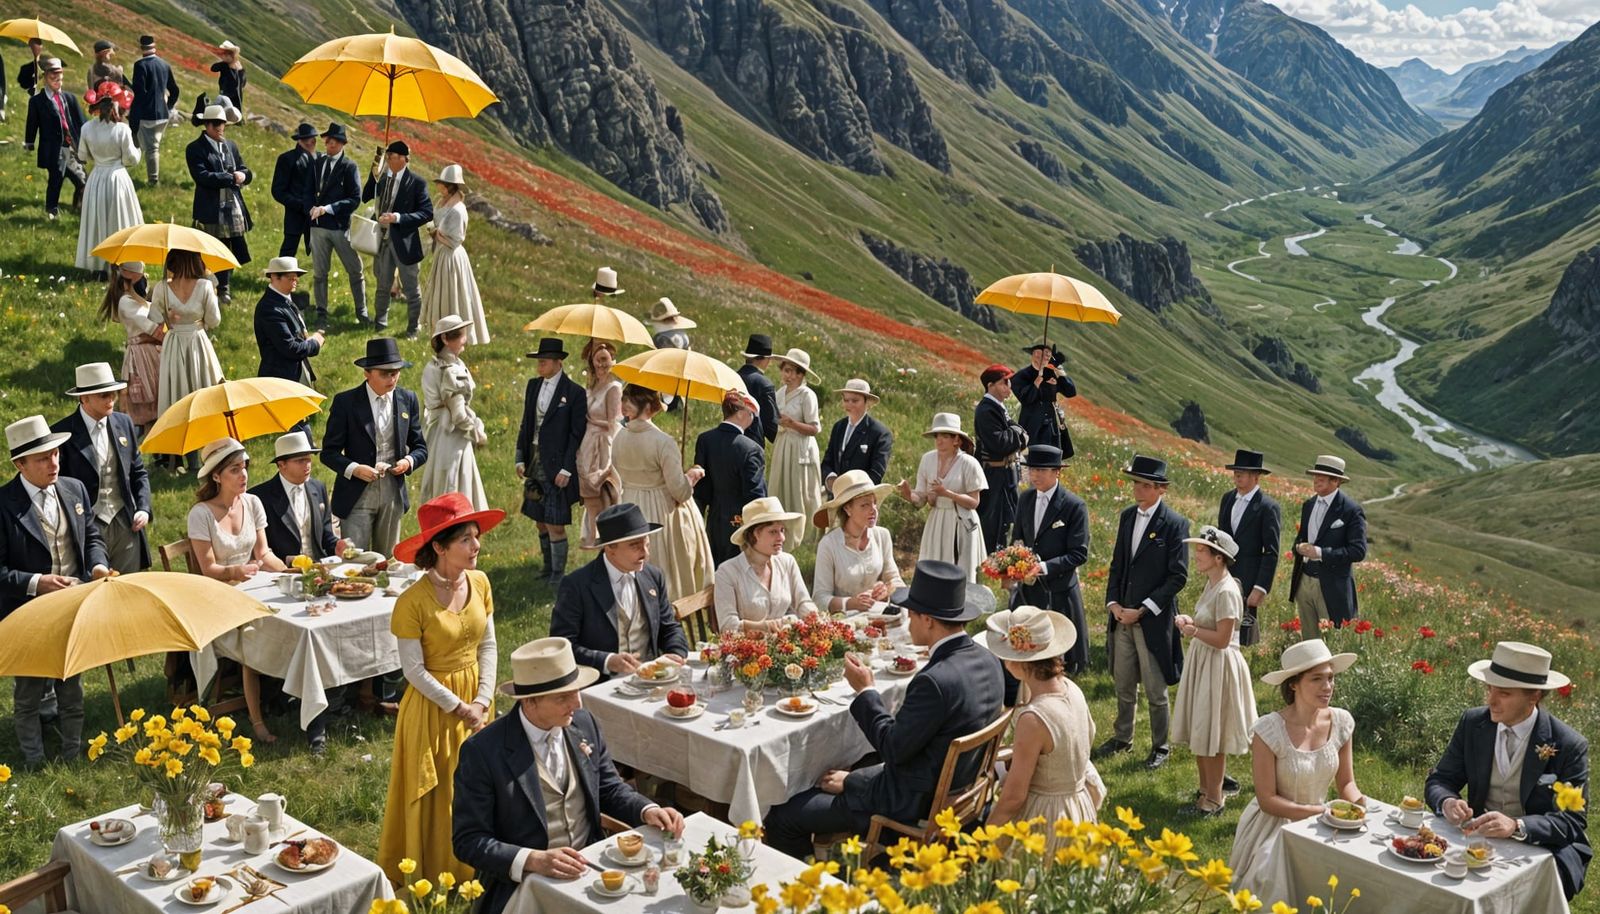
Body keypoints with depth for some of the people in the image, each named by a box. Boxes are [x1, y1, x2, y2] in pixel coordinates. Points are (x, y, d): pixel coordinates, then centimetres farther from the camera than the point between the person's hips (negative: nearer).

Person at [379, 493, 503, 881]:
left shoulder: (479, 583, -4)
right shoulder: (413, 602, -21)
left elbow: (488, 646, 2)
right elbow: (414, 670, -16)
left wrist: (482, 701, -7)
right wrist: (458, 708, -14)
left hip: (477, 704, 5)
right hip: (433, 707, -5)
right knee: (437, 796, 7)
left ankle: (472, 871, 31)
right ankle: (433, 877, 25)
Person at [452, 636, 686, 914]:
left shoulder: (584, 724, 2)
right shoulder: (482, 752, -14)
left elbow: (609, 789, 14)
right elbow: (468, 840, -12)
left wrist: (647, 810, -6)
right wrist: (533, 860, -25)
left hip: (589, 868, 5)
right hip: (522, 883, -5)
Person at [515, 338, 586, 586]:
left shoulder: (574, 393, -9)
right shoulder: (533, 385, 10)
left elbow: (577, 434, -10)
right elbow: (526, 425, 13)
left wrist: (566, 469, -14)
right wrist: (520, 459, 7)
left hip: (557, 465, -6)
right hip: (534, 461, 7)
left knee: (555, 524, -5)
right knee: (540, 522, 13)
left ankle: (558, 574, 6)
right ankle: (548, 569, 25)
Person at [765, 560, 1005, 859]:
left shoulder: (935, 681, -30)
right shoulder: (988, 662, -1)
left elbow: (893, 750, -22)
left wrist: (866, 692, -9)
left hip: (915, 806, -10)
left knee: (782, 817, -2)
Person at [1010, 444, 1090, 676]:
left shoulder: (1074, 506, -13)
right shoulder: (1025, 499, 5)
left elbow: (1079, 554, -15)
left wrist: (1043, 567, -26)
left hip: (1058, 592, -5)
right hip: (1027, 589, 5)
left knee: (1058, 661, 7)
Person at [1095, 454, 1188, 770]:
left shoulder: (1175, 524, -12)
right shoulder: (1127, 516, 7)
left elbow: (1178, 576, -13)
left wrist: (1142, 610, -15)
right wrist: (1113, 602, 0)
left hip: (1153, 621, -6)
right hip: (1122, 616, 6)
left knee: (1155, 691, 5)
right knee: (1123, 685, 16)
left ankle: (1160, 747, 20)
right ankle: (1122, 738, 32)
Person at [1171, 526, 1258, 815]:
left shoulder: (1226, 591, -22)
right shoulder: (1211, 584, 7)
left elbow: (1222, 639, -22)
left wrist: (1192, 630, -12)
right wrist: (1190, 622, 0)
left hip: (1218, 666, -9)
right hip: (1202, 661, 9)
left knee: (1211, 736, 1)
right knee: (1199, 733, 16)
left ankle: (1214, 799, 14)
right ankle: (1206, 790, 29)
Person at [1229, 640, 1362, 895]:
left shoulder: (1341, 722, -4)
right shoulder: (1268, 730, -18)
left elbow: (1346, 783, 7)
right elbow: (1267, 800, -14)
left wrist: (1357, 801, -15)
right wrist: (1320, 812, -21)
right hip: (1275, 824, -5)